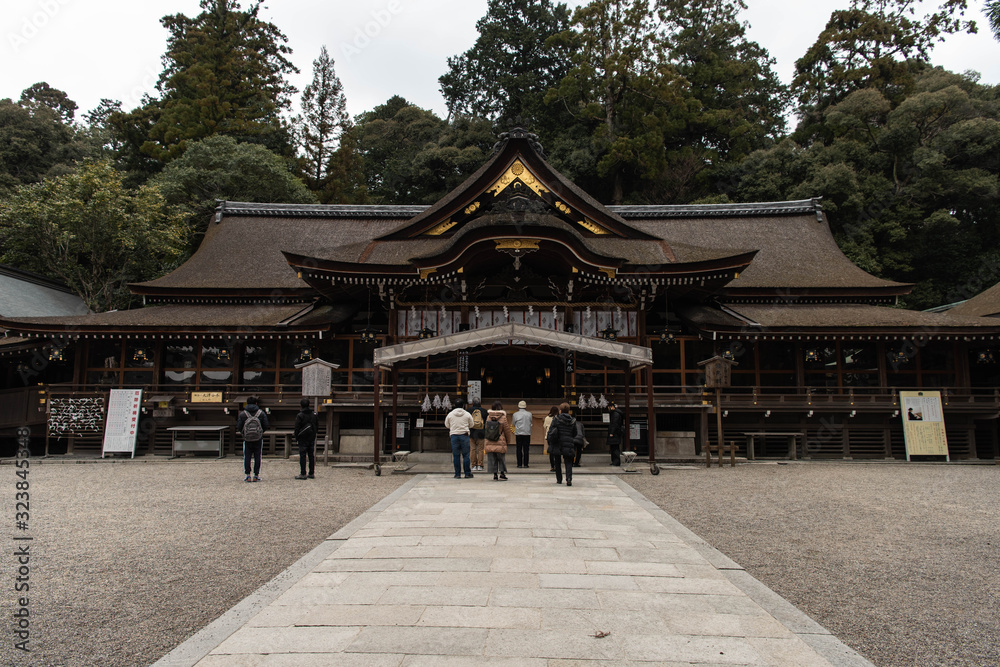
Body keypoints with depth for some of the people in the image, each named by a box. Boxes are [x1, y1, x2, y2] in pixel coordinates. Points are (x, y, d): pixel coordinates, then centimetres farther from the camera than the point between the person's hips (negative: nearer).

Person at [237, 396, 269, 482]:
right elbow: (266, 426, -1)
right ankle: (256, 476, 5)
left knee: (247, 457, 7)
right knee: (257, 457, 5)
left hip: (247, 439, 0)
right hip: (258, 439, 0)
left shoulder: (242, 414, -2)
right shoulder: (261, 413, 0)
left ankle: (247, 475, 5)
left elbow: (239, 427, -2)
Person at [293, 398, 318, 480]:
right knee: (311, 455, 9)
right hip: (312, 438, 5)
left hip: (303, 438, -5)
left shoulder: (300, 415, -10)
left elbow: (297, 428, -10)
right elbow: (317, 427, 10)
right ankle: (311, 473, 12)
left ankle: (303, 474, -4)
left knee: (302, 456, -2)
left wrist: (296, 437, 2)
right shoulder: (314, 414, 6)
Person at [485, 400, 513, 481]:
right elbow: (507, 431, -1)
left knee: (492, 459, 8)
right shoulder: (503, 418, -8)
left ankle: (495, 474, 7)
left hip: (489, 443, 3)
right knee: (502, 458, 13)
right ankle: (502, 473, 11)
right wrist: (508, 440, 14)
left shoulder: (488, 417, 2)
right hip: (500, 443, -3)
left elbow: (486, 428, 10)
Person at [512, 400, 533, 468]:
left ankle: (519, 464, 2)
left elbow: (514, 424, 11)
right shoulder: (529, 414, 1)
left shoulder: (515, 414, 1)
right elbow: (530, 423, 13)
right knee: (526, 449, 1)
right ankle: (525, 464, 0)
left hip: (518, 433, 0)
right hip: (527, 433, 0)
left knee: (519, 449, 4)